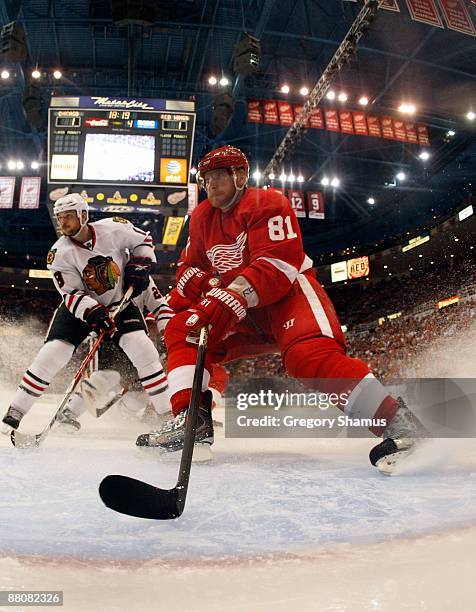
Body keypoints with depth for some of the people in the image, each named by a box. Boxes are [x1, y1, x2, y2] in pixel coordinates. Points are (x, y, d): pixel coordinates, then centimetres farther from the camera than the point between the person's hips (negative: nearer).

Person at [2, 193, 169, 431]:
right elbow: (72, 295, -17)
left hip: (120, 302, 0)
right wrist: (93, 313, -34)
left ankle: (169, 414, -8)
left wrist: (138, 265, -14)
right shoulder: (59, 254, -17)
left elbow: (144, 240, 1)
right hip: (79, 305, 0)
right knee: (51, 354, -13)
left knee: (142, 349, -18)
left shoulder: (113, 228, -17)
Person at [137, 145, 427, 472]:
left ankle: (399, 423, -35)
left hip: (290, 294, -7)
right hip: (243, 314, 8)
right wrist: (209, 286, -13)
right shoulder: (202, 218, 13)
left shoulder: (267, 202, -10)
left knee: (310, 353, -36)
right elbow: (188, 269, 11)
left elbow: (278, 265, -24)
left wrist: (231, 298, -38)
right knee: (181, 329, -4)